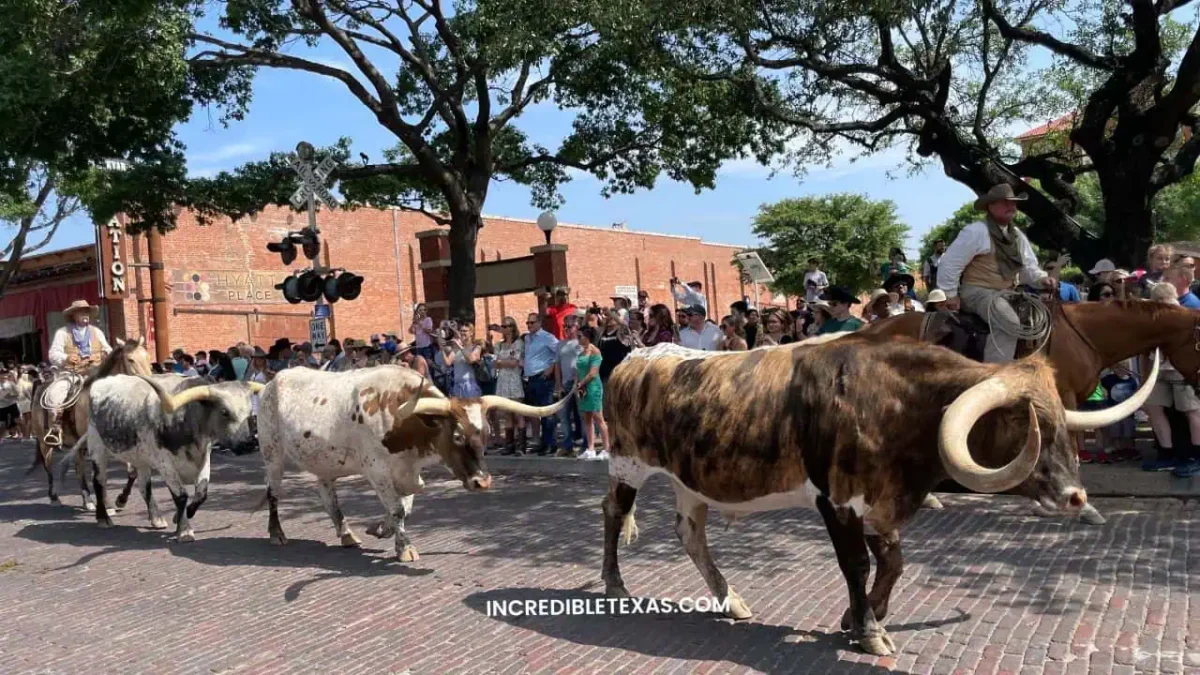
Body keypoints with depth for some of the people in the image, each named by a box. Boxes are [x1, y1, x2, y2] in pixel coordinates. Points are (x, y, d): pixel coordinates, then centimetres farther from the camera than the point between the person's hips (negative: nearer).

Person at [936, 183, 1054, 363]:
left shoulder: (1017, 235, 13)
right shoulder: (976, 231, -13)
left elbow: (1028, 266, 17)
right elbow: (950, 263, -13)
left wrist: (1042, 278, -6)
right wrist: (950, 295, -11)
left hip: (1006, 293, 9)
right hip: (977, 291, -9)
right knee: (1010, 323, -31)